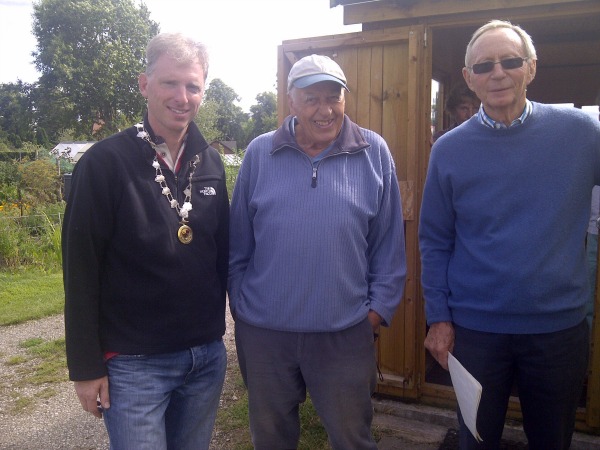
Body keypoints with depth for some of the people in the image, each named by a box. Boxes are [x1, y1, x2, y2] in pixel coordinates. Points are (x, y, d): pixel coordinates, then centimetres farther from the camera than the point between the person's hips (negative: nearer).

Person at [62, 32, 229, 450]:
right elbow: (81, 272, -10)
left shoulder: (210, 161, 3)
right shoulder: (105, 162, -12)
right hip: (133, 363, -4)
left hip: (208, 355, 5)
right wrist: (86, 366, -8)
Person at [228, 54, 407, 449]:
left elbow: (389, 243, 1)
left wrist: (379, 307, 0)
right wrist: (239, 304, 6)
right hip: (263, 331, 2)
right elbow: (239, 242, 4)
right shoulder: (259, 153, -1)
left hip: (345, 332, -1)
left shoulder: (374, 153, -3)